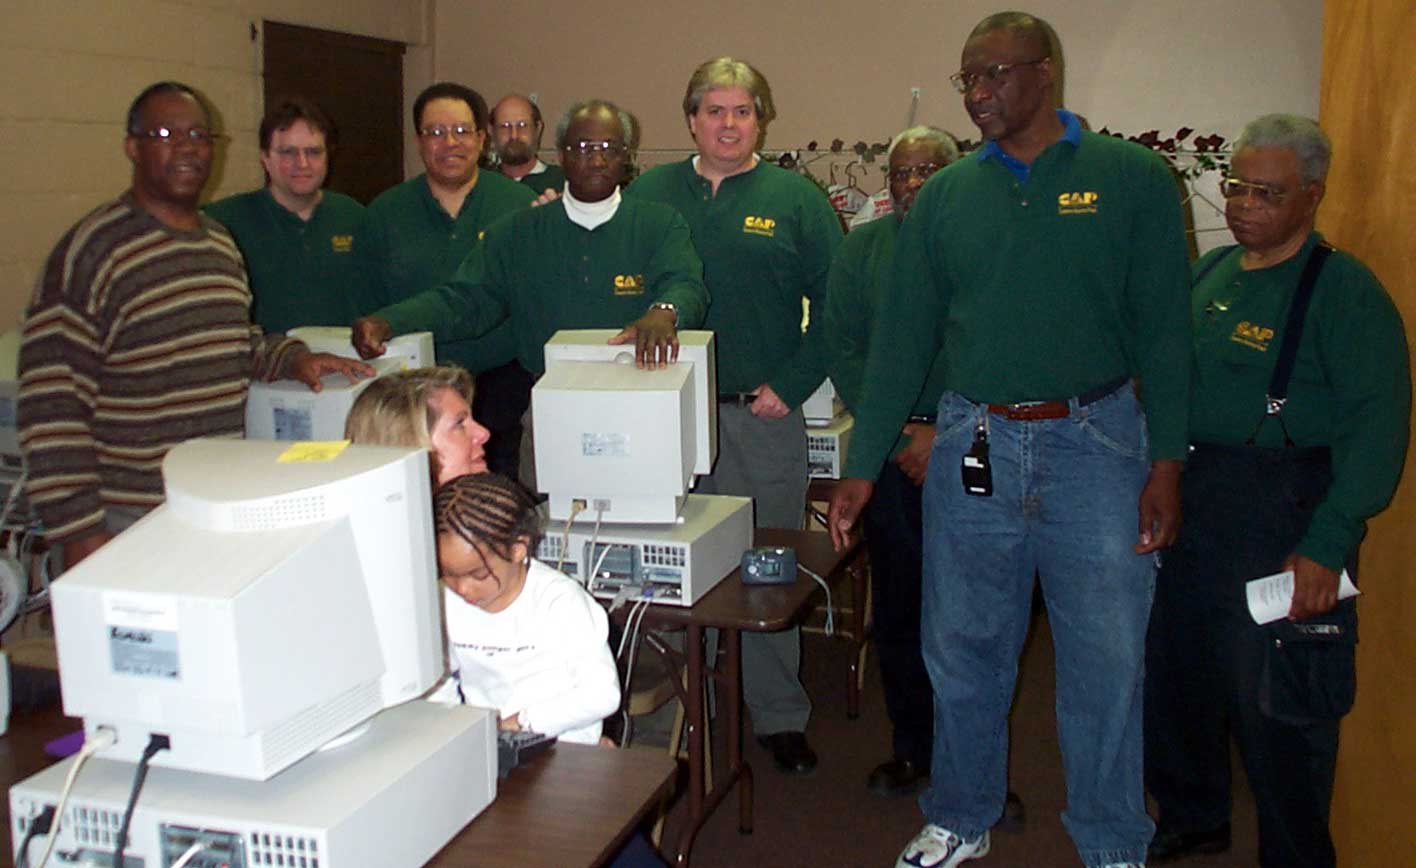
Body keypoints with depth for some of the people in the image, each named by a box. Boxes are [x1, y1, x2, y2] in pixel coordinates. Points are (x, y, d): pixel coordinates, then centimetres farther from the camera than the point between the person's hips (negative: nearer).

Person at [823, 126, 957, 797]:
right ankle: (911, 747, 24)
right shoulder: (860, 249, 11)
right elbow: (842, 349, 5)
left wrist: (945, 431, -13)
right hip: (891, 456, 3)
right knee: (897, 609, 8)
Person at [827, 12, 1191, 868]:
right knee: (962, 650, 12)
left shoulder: (1133, 178, 1)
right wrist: (863, 467, 5)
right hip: (972, 445, 3)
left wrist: (1167, 461, -8)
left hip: (1093, 443, -2)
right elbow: (903, 336, 8)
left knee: (1106, 659, 4)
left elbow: (1164, 327, -1)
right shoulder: (944, 198, 8)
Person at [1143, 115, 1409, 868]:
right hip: (1187, 506, 7)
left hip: (1280, 519, -6)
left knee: (1275, 706, 2)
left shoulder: (1344, 289, -10)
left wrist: (1325, 548, -24)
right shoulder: (1209, 273, 11)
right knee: (1179, 675, 17)